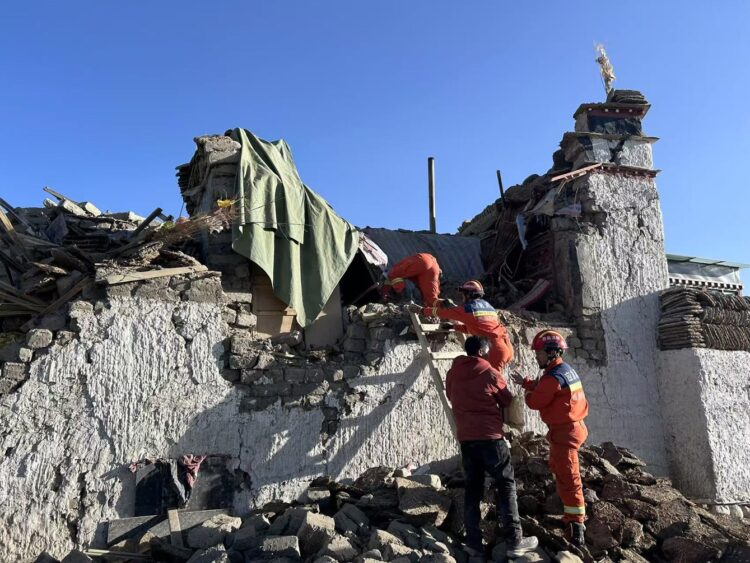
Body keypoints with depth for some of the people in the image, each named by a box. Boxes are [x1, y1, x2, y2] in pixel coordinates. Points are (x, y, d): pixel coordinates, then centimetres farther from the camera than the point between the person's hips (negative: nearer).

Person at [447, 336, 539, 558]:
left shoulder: (452, 374, 5)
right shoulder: (491, 374, -6)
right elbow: (509, 401, 7)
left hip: (465, 438, 4)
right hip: (490, 437, -4)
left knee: (473, 488, 11)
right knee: (506, 484, 7)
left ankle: (473, 542, 11)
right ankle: (514, 541, 6)